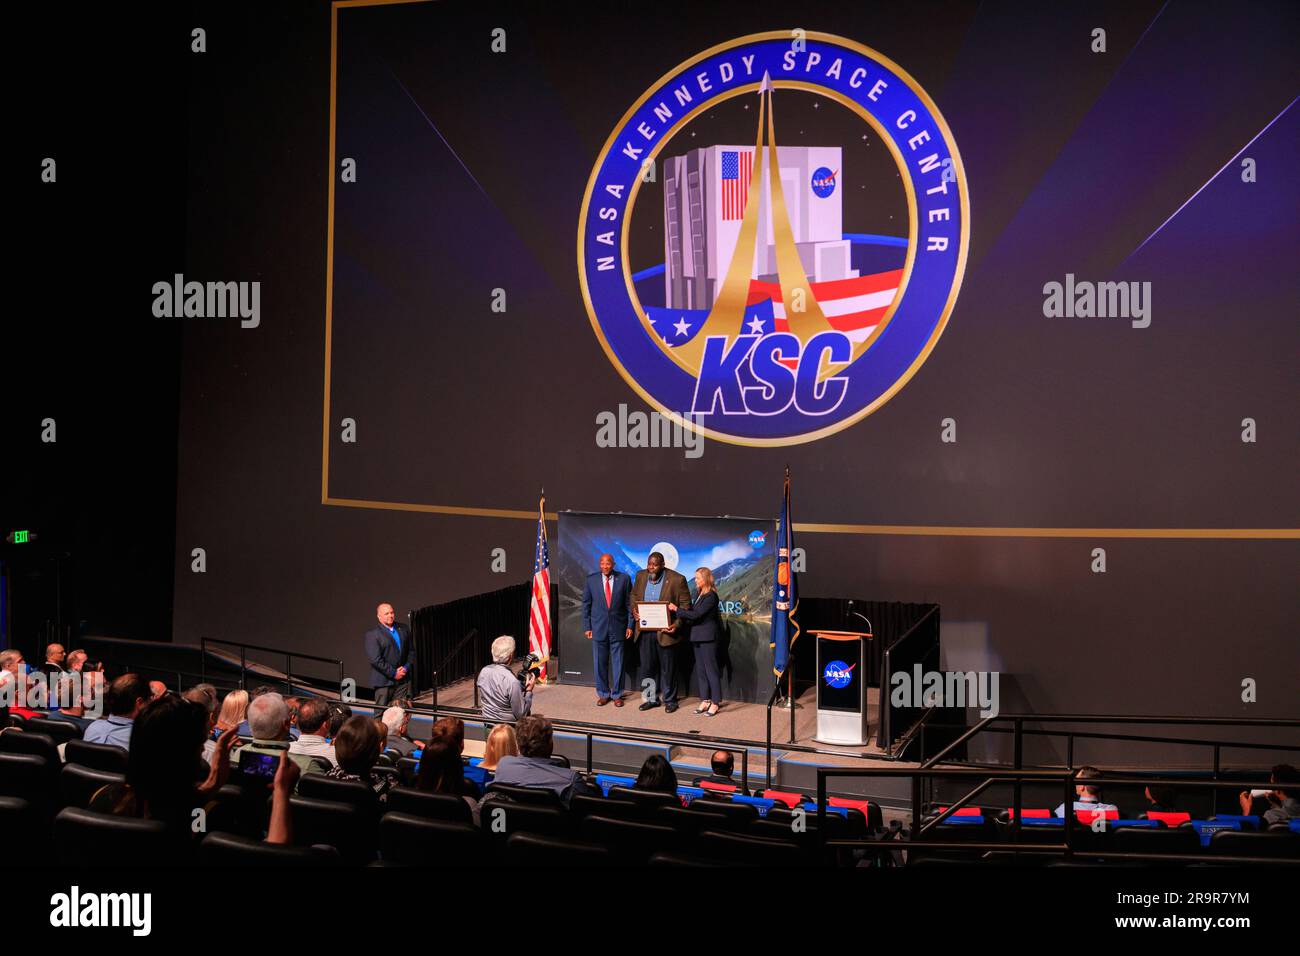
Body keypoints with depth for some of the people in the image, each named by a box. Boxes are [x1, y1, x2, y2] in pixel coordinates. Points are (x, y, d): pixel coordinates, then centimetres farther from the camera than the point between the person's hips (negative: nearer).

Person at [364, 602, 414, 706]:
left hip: (403, 680, 4)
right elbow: (375, 659, -14)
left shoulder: (403, 629, 11)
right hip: (384, 681, -4)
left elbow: (411, 651, 14)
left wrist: (407, 667, -3)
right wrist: (393, 673, -14)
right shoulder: (372, 634, -7)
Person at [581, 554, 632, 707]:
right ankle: (603, 694, 19)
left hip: (618, 627, -1)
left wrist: (630, 625, -1)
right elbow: (586, 604, 5)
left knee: (618, 663, 5)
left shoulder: (624, 579, -1)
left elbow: (629, 603, 2)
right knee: (600, 663, 6)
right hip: (598, 627, 1)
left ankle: (617, 694, 16)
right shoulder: (591, 580, 1)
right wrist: (587, 627, 2)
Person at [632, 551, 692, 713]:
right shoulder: (641, 576, 3)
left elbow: (686, 605, -7)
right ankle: (652, 698, 25)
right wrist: (635, 613, -2)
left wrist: (676, 625, -18)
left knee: (668, 668, 6)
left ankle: (670, 700, 19)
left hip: (666, 632, -4)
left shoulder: (676, 580, -11)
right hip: (645, 631, 4)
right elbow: (634, 596, 17)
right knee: (647, 667, 11)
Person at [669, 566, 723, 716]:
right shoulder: (699, 593, 12)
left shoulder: (711, 596, -15)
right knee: (701, 670, 12)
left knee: (711, 670, -3)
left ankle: (715, 703, 3)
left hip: (708, 637, -9)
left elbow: (696, 614, -19)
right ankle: (705, 700, 19)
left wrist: (677, 610, -13)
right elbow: (694, 612, 10)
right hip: (698, 636, 9)